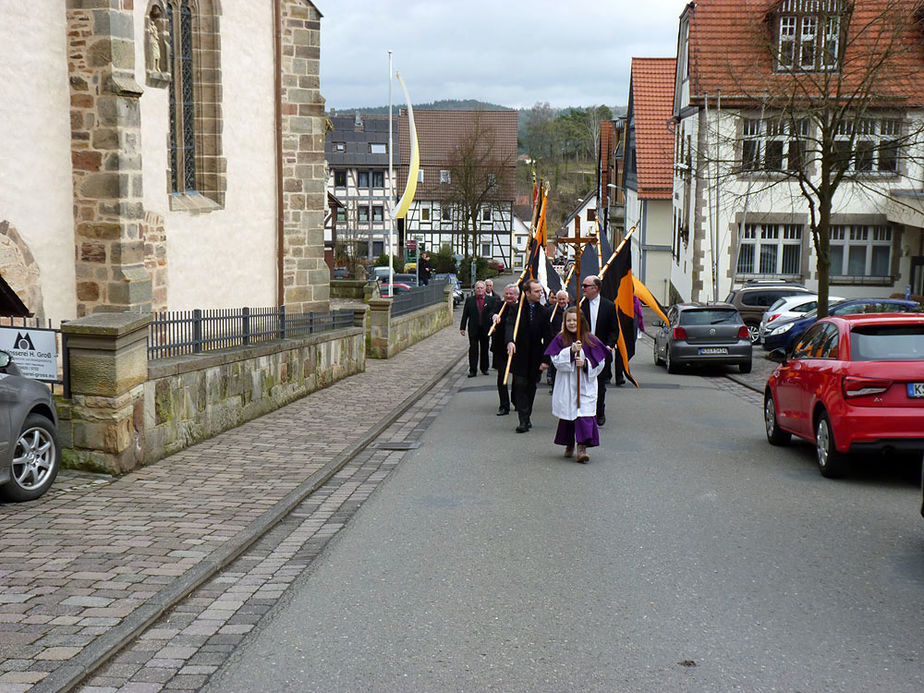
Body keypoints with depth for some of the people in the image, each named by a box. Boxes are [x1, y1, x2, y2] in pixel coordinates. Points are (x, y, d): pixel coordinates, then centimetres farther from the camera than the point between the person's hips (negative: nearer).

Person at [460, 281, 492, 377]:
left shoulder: (490, 300, 4)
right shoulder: (469, 300, 4)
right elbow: (465, 315, 4)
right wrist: (462, 328, 0)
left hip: (485, 329, 1)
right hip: (473, 329, -1)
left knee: (484, 349, 10)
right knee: (473, 350, -2)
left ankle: (484, 368, 23)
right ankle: (473, 370, 0)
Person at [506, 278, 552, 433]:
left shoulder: (545, 312, 2)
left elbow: (547, 337, 1)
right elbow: (510, 325, -17)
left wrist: (545, 359, -5)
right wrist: (510, 341, -37)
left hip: (535, 356, 2)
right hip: (519, 354, -2)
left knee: (531, 387, 10)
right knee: (521, 385, -7)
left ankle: (527, 417, 24)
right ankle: (524, 420, -6)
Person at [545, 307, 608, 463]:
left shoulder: (590, 339, 1)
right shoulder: (560, 339, 2)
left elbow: (600, 362, 2)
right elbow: (556, 360, -7)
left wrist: (585, 363, -15)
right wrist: (571, 351, -19)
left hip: (585, 384, -1)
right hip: (566, 385, 1)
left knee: (584, 414, -12)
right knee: (567, 414, 8)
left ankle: (582, 447, -13)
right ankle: (569, 445, 27)